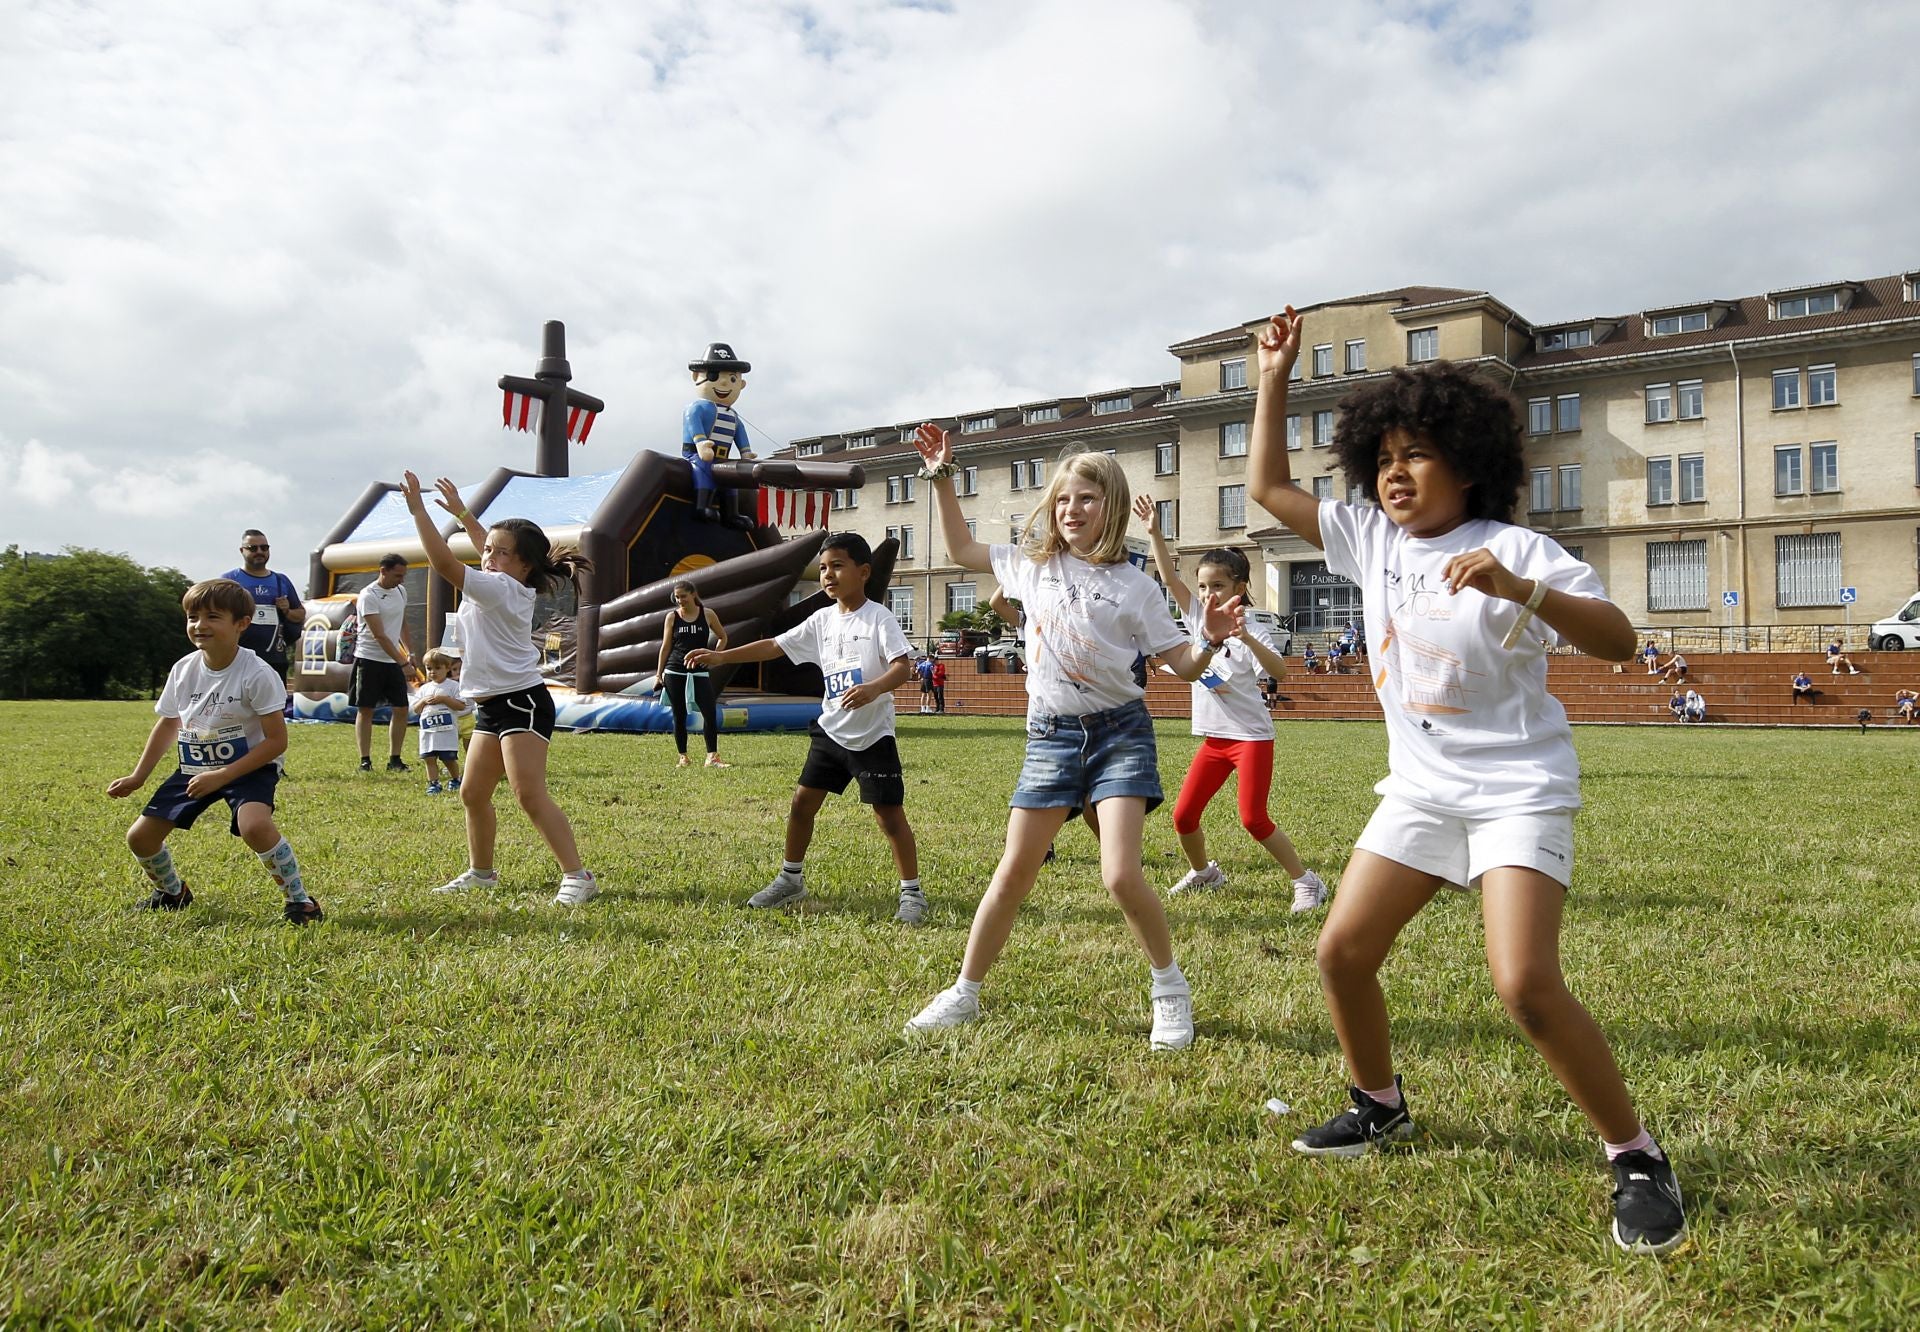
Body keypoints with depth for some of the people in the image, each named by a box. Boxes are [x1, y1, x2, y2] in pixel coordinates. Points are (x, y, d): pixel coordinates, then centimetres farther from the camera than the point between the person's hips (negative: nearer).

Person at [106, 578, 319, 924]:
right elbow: (168, 725, 15)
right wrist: (138, 777, 18)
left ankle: (299, 899, -16)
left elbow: (276, 740, -20)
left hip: (249, 767, -7)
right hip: (194, 769, 7)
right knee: (139, 837, 4)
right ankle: (172, 892, 35)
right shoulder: (183, 669, -2)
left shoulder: (256, 674, -20)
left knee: (254, 825, -35)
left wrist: (222, 775, -24)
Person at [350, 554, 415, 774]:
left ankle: (394, 759, 9)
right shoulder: (368, 596, -15)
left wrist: (408, 652, 13)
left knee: (401, 709, 2)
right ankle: (365, 760, 5)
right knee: (365, 710, 0)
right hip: (369, 658, -6)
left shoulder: (400, 591, 8)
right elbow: (379, 635, -20)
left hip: (394, 660, 6)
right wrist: (403, 663, -23)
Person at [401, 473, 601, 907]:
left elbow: (444, 563, -23)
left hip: (521, 701, -10)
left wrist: (418, 509, -18)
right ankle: (481, 872, 31)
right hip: (492, 707, 11)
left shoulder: (502, 588, -15)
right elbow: (487, 546, 34)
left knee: (530, 794, -18)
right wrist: (460, 512, 38)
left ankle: (577, 875, -16)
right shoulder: (511, 585, 12)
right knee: (473, 793, 16)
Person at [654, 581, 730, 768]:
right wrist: (659, 673, 3)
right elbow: (665, 646, 6)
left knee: (710, 712, -11)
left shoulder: (707, 615, 2)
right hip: (674, 672, 0)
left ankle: (712, 757, -9)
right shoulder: (672, 617, 2)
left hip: (699, 672, 0)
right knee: (679, 716, 4)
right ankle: (683, 757, 13)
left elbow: (723, 637, 14)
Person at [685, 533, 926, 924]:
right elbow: (776, 646, 9)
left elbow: (903, 666, -23)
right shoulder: (822, 620, 6)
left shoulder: (878, 618, -12)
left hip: (873, 735, -6)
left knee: (889, 814, -5)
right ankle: (791, 880, 27)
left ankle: (912, 893, 8)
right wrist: (722, 656, 4)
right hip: (830, 730, 6)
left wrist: (874, 688, -43)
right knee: (802, 802, 10)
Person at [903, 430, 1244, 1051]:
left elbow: (1183, 666, -1)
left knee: (1121, 876, -15)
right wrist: (942, 476, 15)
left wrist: (1212, 638, -22)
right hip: (1051, 736, 3)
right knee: (1014, 872, 5)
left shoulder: (1134, 585, -2)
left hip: (1119, 731, -3)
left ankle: (1170, 988, 9)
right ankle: (964, 994, 18)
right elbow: (961, 549, 20)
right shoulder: (1033, 564, 6)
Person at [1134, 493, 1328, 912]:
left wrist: (1246, 638, -41)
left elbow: (1279, 670, -28)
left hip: (1251, 736, -6)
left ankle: (1306, 881, 5)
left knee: (1254, 819, -11)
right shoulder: (1199, 618, 3)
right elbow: (1169, 577, -2)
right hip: (1214, 737, 6)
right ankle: (1203, 871, 31)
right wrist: (1155, 533, -10)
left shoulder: (1249, 631, -13)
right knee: (1183, 815, 6)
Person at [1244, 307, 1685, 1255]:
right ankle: (1379, 1105, 29)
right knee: (1342, 951, 4)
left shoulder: (1517, 551, -13)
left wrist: (1521, 591, -38)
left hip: (1518, 790, -6)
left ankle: (1636, 1158, 1)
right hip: (1420, 787, 6)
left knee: (1526, 985, -20)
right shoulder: (1371, 542, 3)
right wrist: (1274, 378, 6)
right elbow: (1269, 487, 9)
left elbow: (1618, 642, -22)